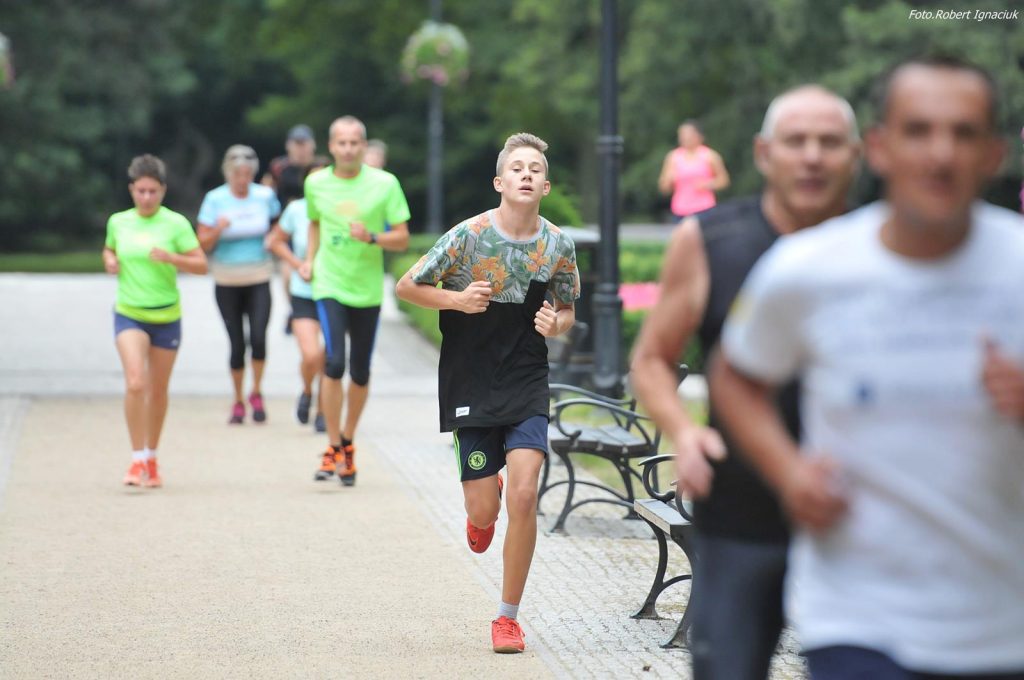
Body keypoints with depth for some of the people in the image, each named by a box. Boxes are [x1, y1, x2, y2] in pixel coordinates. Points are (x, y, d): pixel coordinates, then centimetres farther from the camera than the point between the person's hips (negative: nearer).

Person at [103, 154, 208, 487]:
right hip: (129, 314, 0)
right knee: (135, 384, -19)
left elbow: (201, 265, -8)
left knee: (158, 390, 11)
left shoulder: (175, 223, -6)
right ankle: (137, 459, -13)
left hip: (166, 316, 0)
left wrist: (171, 258, -25)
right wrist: (109, 259, 0)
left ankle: (152, 457, 30)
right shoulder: (118, 222, 2)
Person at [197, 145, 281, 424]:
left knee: (259, 338, -17)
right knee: (237, 344, 1)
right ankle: (238, 402, 19)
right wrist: (217, 230, -23)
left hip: (258, 280, 0)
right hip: (227, 283, 0)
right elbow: (203, 243, -4)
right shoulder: (215, 200, -5)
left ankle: (256, 393, 6)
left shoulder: (265, 196, 0)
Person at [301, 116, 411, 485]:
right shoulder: (316, 183, 2)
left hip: (367, 289, 0)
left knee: (360, 372, 9)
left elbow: (402, 238, -4)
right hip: (329, 285, 0)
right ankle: (334, 448, -7)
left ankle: (348, 443, 30)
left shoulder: (385, 184, -5)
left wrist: (372, 238, -22)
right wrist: (310, 259, 9)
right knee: (334, 363, -18)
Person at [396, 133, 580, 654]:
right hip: (471, 385, -1)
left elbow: (567, 311, 13)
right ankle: (483, 509, 41)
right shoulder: (469, 235, -10)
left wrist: (556, 325, -10)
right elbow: (406, 287, -1)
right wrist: (456, 300, -17)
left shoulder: (559, 246, -2)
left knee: (523, 495, -13)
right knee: (485, 508, -1)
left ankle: (508, 616, 2)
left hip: (527, 382, 1)